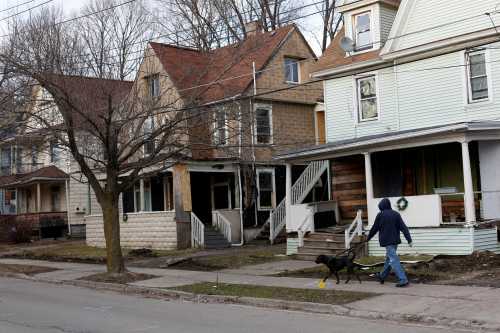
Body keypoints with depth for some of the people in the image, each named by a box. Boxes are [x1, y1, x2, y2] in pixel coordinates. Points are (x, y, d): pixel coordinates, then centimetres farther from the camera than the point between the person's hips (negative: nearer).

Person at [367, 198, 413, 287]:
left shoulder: (380, 215, -6)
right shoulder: (396, 214, 5)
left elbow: (374, 229, 1)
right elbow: (404, 228, -1)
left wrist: (368, 238, 16)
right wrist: (409, 240, -4)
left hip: (387, 241, -6)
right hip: (395, 240, 6)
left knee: (394, 260, -9)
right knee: (389, 258, 21)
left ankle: (403, 279, -18)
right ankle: (382, 276, 37)